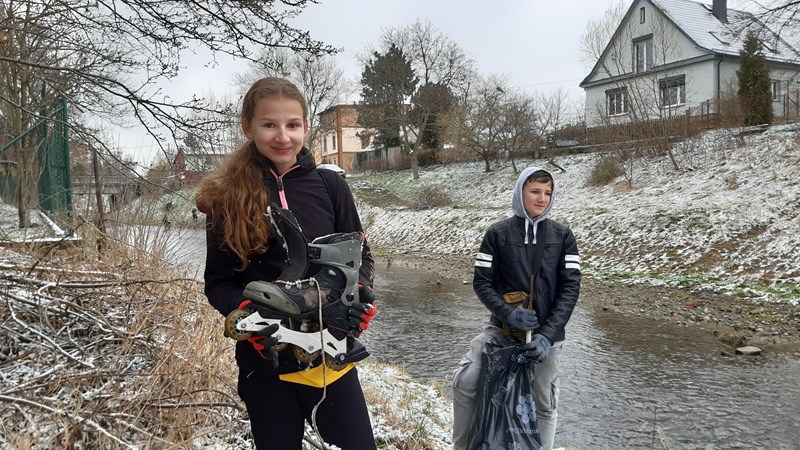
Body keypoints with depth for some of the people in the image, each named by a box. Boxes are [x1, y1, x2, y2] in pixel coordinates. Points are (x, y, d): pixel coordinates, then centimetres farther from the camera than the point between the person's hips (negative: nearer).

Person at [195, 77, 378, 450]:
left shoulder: (329, 185, -2)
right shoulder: (227, 199, -3)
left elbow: (359, 255, 6)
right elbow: (217, 282, 1)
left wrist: (361, 292, -14)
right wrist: (247, 313, -18)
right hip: (265, 361, 0)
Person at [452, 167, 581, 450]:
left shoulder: (562, 236, 1)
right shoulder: (497, 233, -1)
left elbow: (570, 287, -3)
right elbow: (481, 281, -2)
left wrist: (547, 334, -14)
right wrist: (508, 314, -20)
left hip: (547, 333, 1)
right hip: (502, 327, 0)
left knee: (544, 404, 9)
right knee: (464, 383, -14)